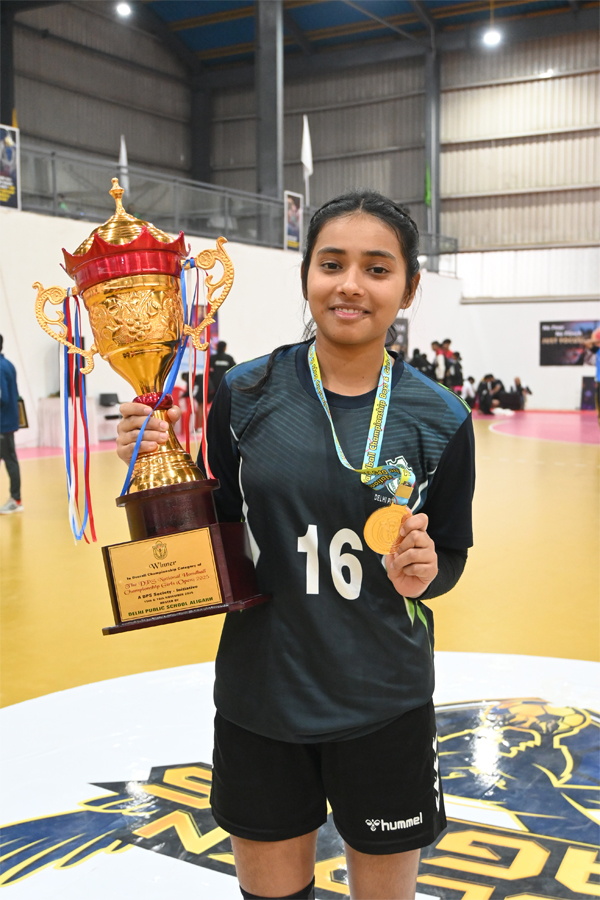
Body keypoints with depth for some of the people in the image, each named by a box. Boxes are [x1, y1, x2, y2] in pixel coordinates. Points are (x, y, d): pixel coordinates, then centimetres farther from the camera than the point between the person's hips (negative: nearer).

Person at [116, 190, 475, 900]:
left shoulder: (439, 417, -6)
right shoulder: (245, 394, -8)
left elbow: (450, 559, 5)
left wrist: (422, 573, -17)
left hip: (384, 702, 0)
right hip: (260, 695, 1)